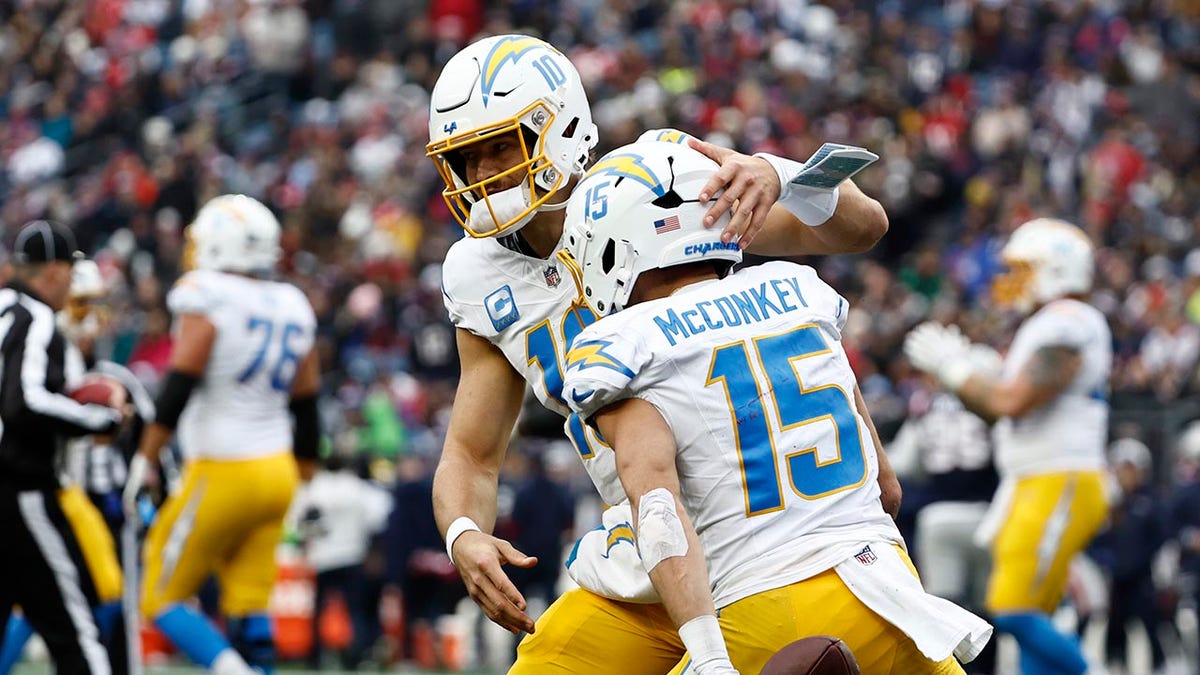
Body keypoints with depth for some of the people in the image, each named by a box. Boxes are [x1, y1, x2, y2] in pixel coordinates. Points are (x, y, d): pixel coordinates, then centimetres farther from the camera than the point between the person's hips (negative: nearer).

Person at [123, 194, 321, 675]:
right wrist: (307, 476, 23)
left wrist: (146, 460, -15)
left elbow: (179, 386, -17)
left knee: (163, 599, 2)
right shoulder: (291, 308, 10)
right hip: (276, 473, 7)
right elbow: (305, 403, 15)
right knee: (248, 610, 8)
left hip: (224, 473, -7)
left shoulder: (208, 301, -10)